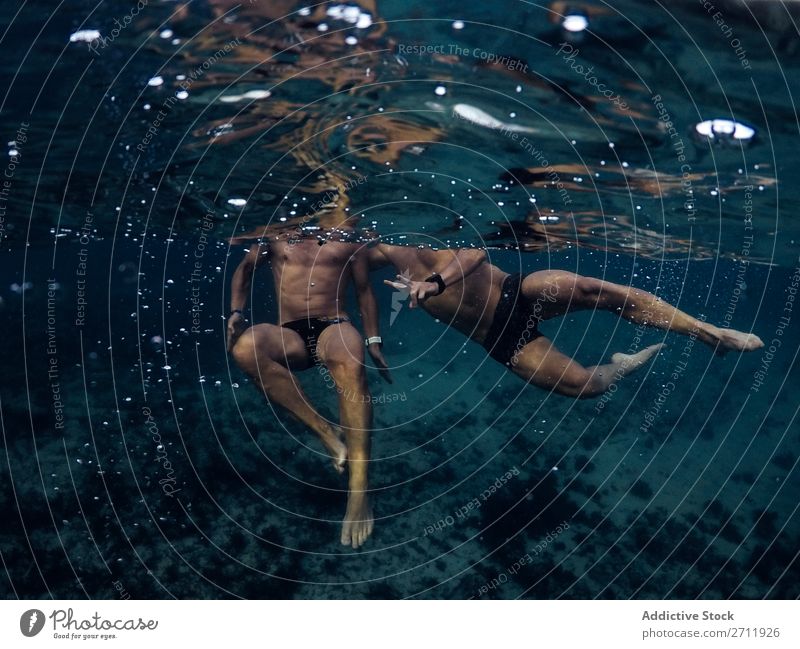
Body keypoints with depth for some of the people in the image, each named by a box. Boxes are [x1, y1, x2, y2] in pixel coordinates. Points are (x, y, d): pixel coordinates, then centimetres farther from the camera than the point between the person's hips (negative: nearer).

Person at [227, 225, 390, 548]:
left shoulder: (347, 238, 14)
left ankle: (359, 487, -41)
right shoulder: (276, 236, 16)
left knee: (350, 364, -39)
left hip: (334, 327, -1)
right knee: (245, 347, -34)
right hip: (289, 336, 2)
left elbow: (364, 290, 18)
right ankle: (326, 430, -28)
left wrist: (373, 341, 8)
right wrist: (236, 311, 6)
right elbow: (244, 269, 24)